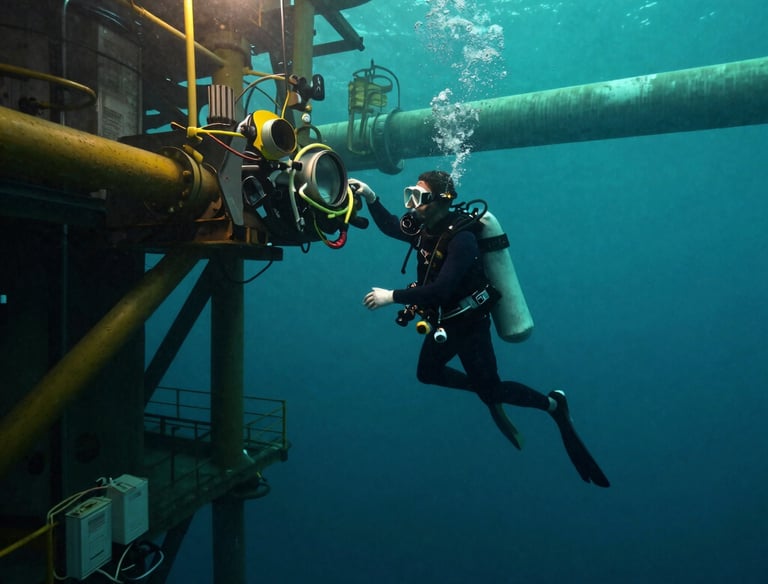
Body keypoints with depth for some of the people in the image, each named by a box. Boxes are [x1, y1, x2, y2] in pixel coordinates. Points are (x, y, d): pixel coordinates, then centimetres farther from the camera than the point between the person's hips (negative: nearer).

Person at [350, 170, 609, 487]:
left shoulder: (462, 238, -29)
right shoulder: (426, 227, -4)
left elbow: (440, 289, -36)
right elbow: (390, 226, 11)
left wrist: (391, 296, -31)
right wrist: (370, 197, -3)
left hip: (469, 325, -8)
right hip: (444, 322, 8)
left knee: (491, 389, 1)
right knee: (427, 374, 21)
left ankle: (553, 405, 24)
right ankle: (488, 394, 33)